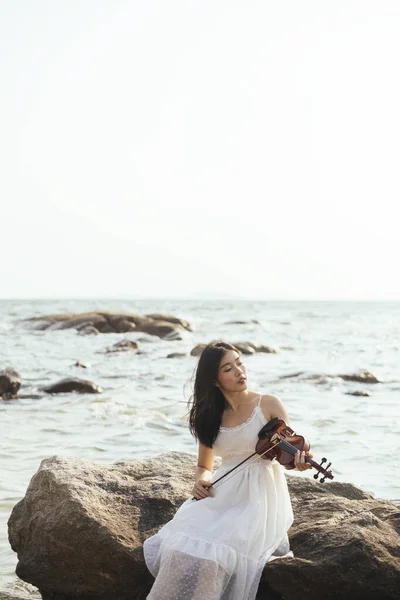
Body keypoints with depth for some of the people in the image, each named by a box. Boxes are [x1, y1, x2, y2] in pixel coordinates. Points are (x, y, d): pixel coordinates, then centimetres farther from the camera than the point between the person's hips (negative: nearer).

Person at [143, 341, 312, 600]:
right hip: (223, 495, 4)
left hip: (262, 496, -4)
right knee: (180, 545, -22)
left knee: (216, 551, -28)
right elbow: (204, 466, 17)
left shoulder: (269, 404, -5)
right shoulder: (210, 416, 6)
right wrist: (201, 480, -7)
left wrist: (300, 460, -33)